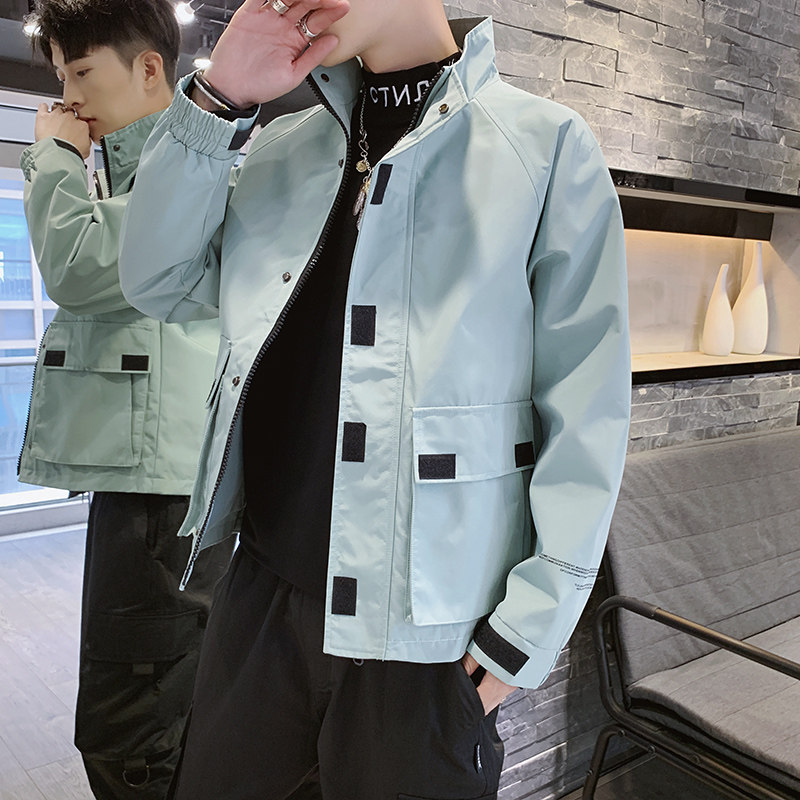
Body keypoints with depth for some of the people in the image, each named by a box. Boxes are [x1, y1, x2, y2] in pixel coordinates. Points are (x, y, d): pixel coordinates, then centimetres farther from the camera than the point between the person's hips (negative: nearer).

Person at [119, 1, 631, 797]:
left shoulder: (546, 144, -5)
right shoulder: (282, 147, 10)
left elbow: (585, 407, -9)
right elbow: (160, 282, 6)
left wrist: (523, 632, -11)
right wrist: (217, 97, -4)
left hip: (423, 628, -4)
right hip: (262, 587, 5)